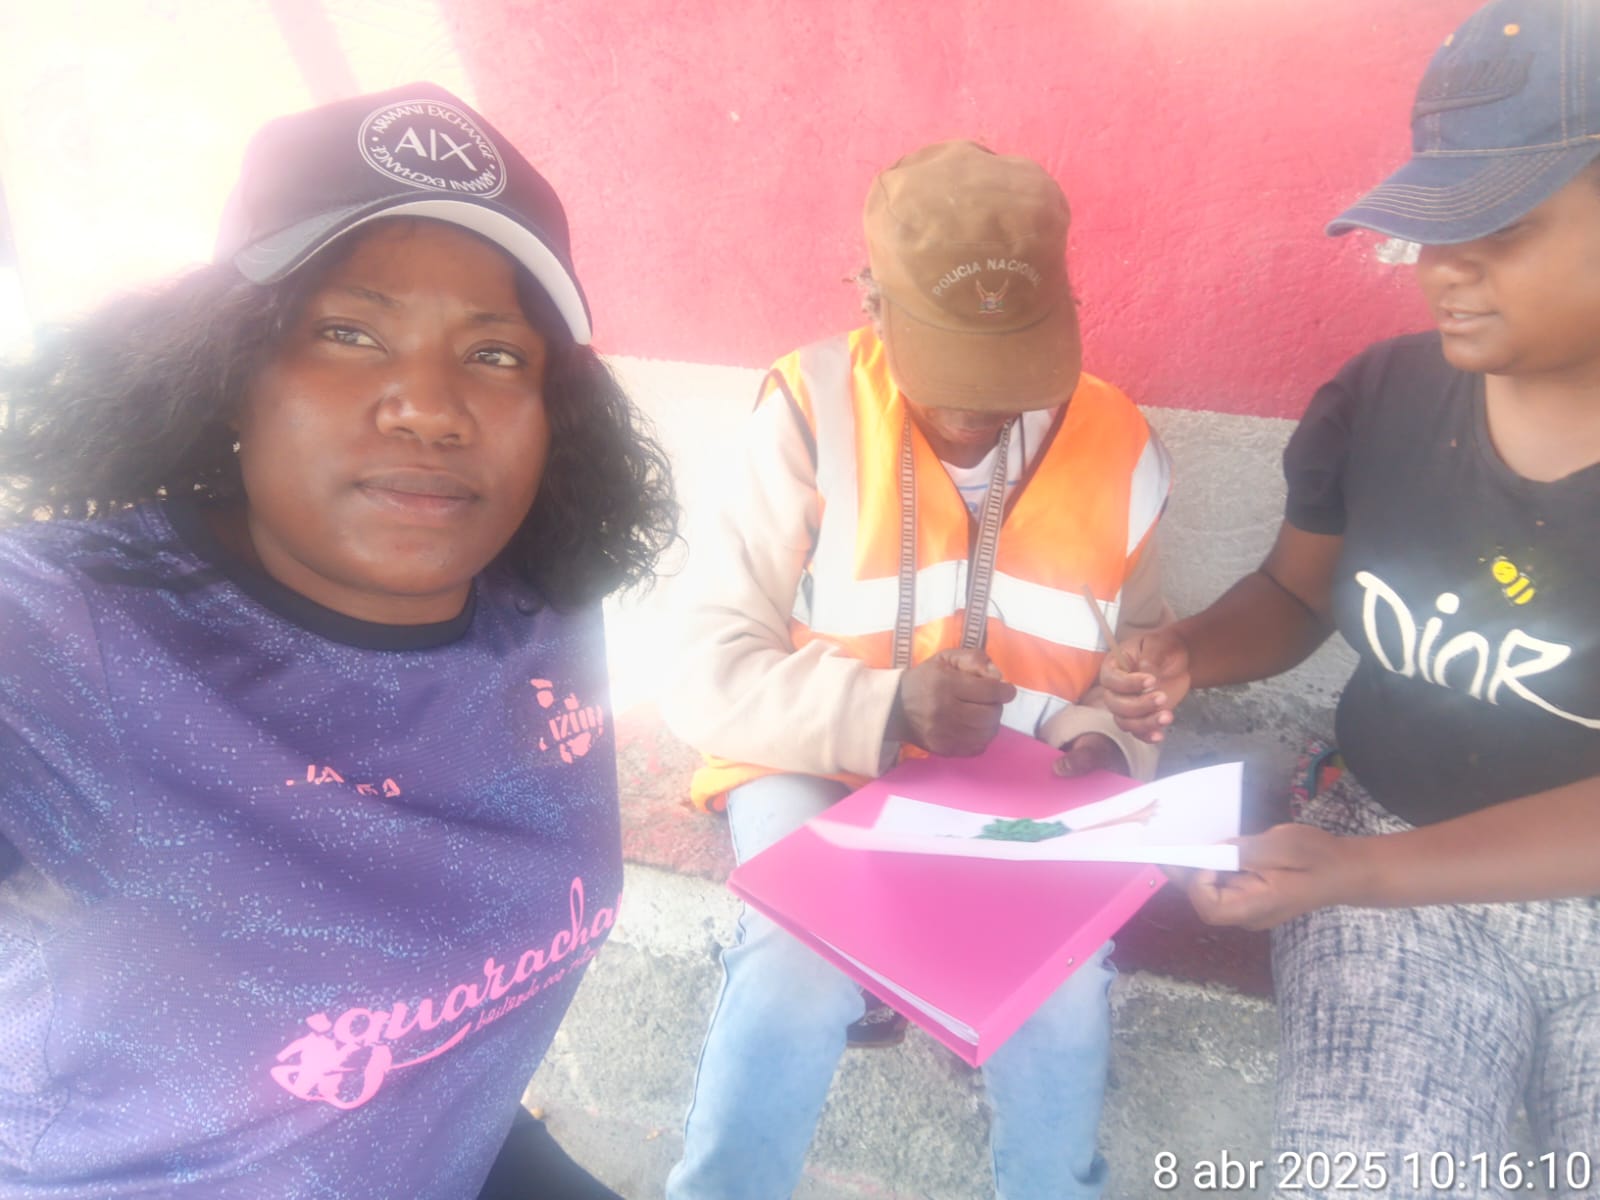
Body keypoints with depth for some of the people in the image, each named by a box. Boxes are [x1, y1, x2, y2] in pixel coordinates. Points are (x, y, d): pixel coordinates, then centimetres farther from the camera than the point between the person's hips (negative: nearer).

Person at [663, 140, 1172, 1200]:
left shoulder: (1118, 444, -2)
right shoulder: (811, 410, -14)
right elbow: (712, 671, -15)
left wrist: (1099, 746, -13)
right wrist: (886, 709, -29)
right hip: (823, 765, -2)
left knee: (1064, 981, -22)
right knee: (801, 965, -28)